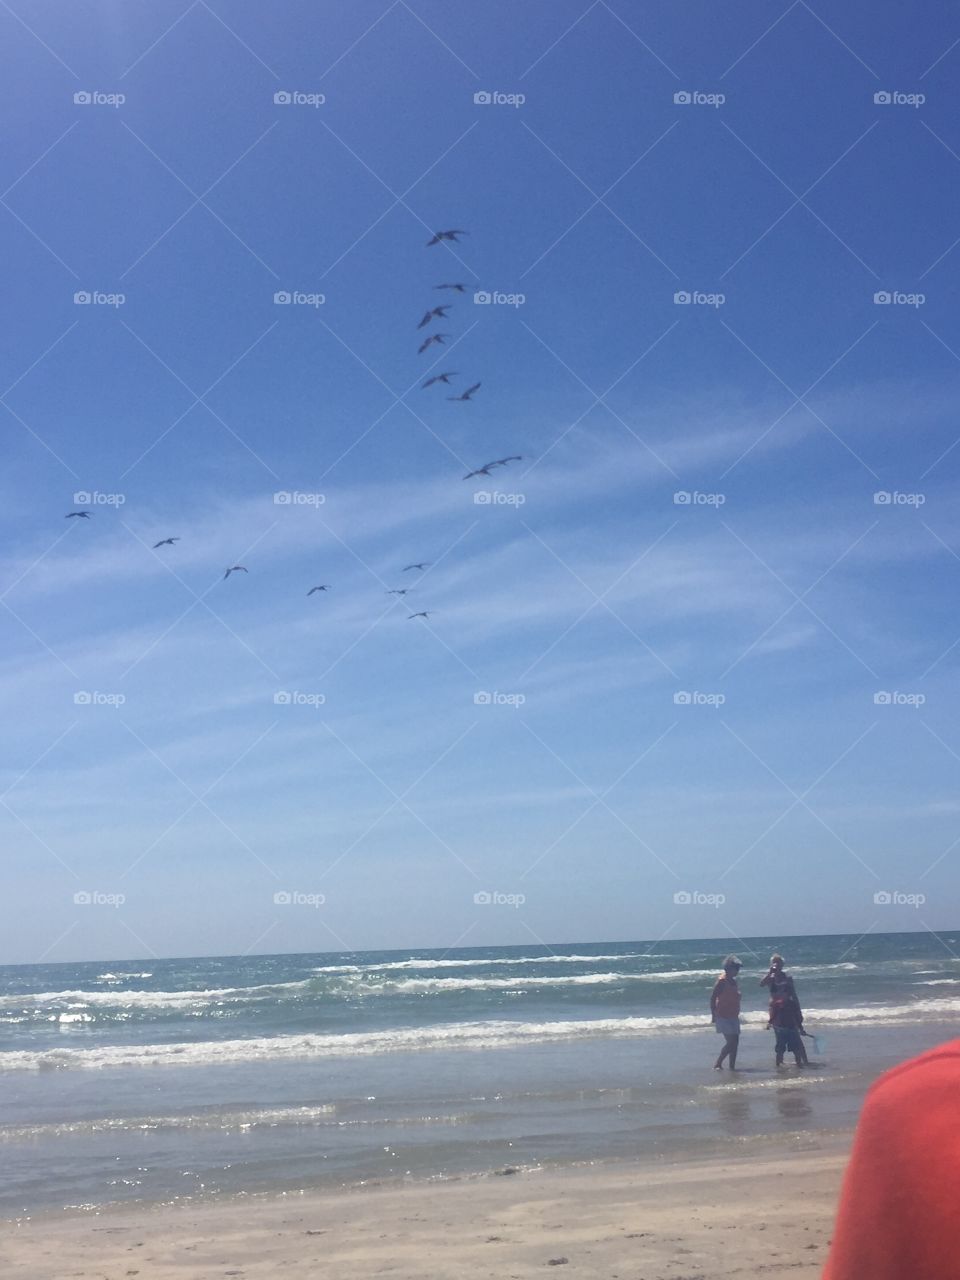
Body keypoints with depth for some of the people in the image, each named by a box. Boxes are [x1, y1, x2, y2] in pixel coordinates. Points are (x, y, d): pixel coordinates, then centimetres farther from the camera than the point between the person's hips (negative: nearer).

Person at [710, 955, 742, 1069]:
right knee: (731, 1042, -13)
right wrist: (714, 1016, -18)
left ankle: (732, 1066, 11)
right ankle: (717, 1064, -4)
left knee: (735, 1042, 6)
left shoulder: (733, 981, 12)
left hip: (733, 1017, 9)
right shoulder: (722, 981, -14)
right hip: (723, 1017, -9)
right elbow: (712, 998, -16)